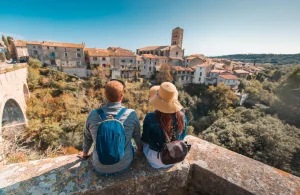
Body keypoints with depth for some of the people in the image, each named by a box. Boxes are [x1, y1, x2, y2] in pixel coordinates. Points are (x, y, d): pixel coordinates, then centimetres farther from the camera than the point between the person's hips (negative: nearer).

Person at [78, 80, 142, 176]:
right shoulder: (131, 114, -20)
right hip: (124, 165, -1)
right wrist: (140, 148, 22)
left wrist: (85, 153, 25)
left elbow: (87, 138, 3)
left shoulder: (93, 115, -16)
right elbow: (137, 136, -1)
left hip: (100, 168, 2)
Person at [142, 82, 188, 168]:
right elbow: (182, 137, -3)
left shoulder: (150, 118, -31)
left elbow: (145, 139, -13)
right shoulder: (182, 116, -21)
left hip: (156, 159, -2)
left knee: (145, 143, 29)